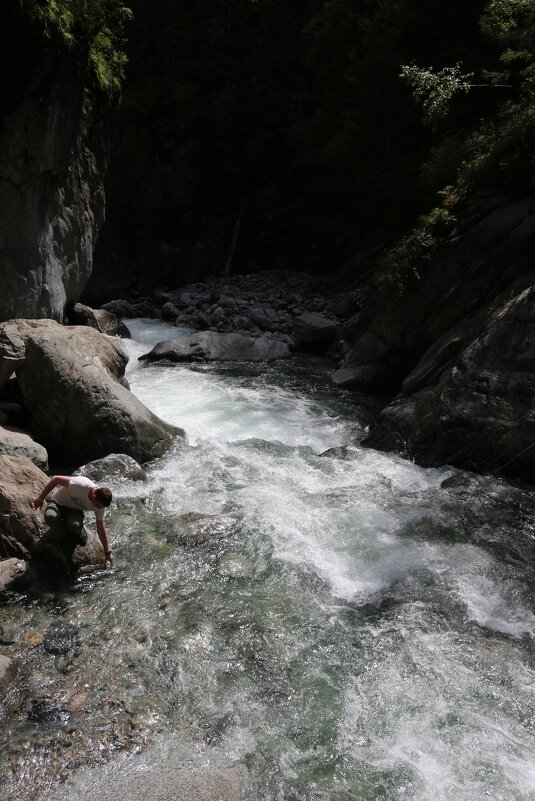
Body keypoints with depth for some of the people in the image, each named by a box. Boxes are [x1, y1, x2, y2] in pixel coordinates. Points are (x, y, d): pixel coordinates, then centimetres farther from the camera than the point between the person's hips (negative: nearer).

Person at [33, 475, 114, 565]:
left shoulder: (100, 504, -19)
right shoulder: (80, 484, -38)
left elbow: (101, 529, -7)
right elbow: (56, 479, -28)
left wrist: (108, 552, -2)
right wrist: (40, 498, -22)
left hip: (75, 510, 1)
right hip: (58, 503, -1)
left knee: (74, 525, -36)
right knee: (50, 517, -36)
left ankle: (80, 534, 3)